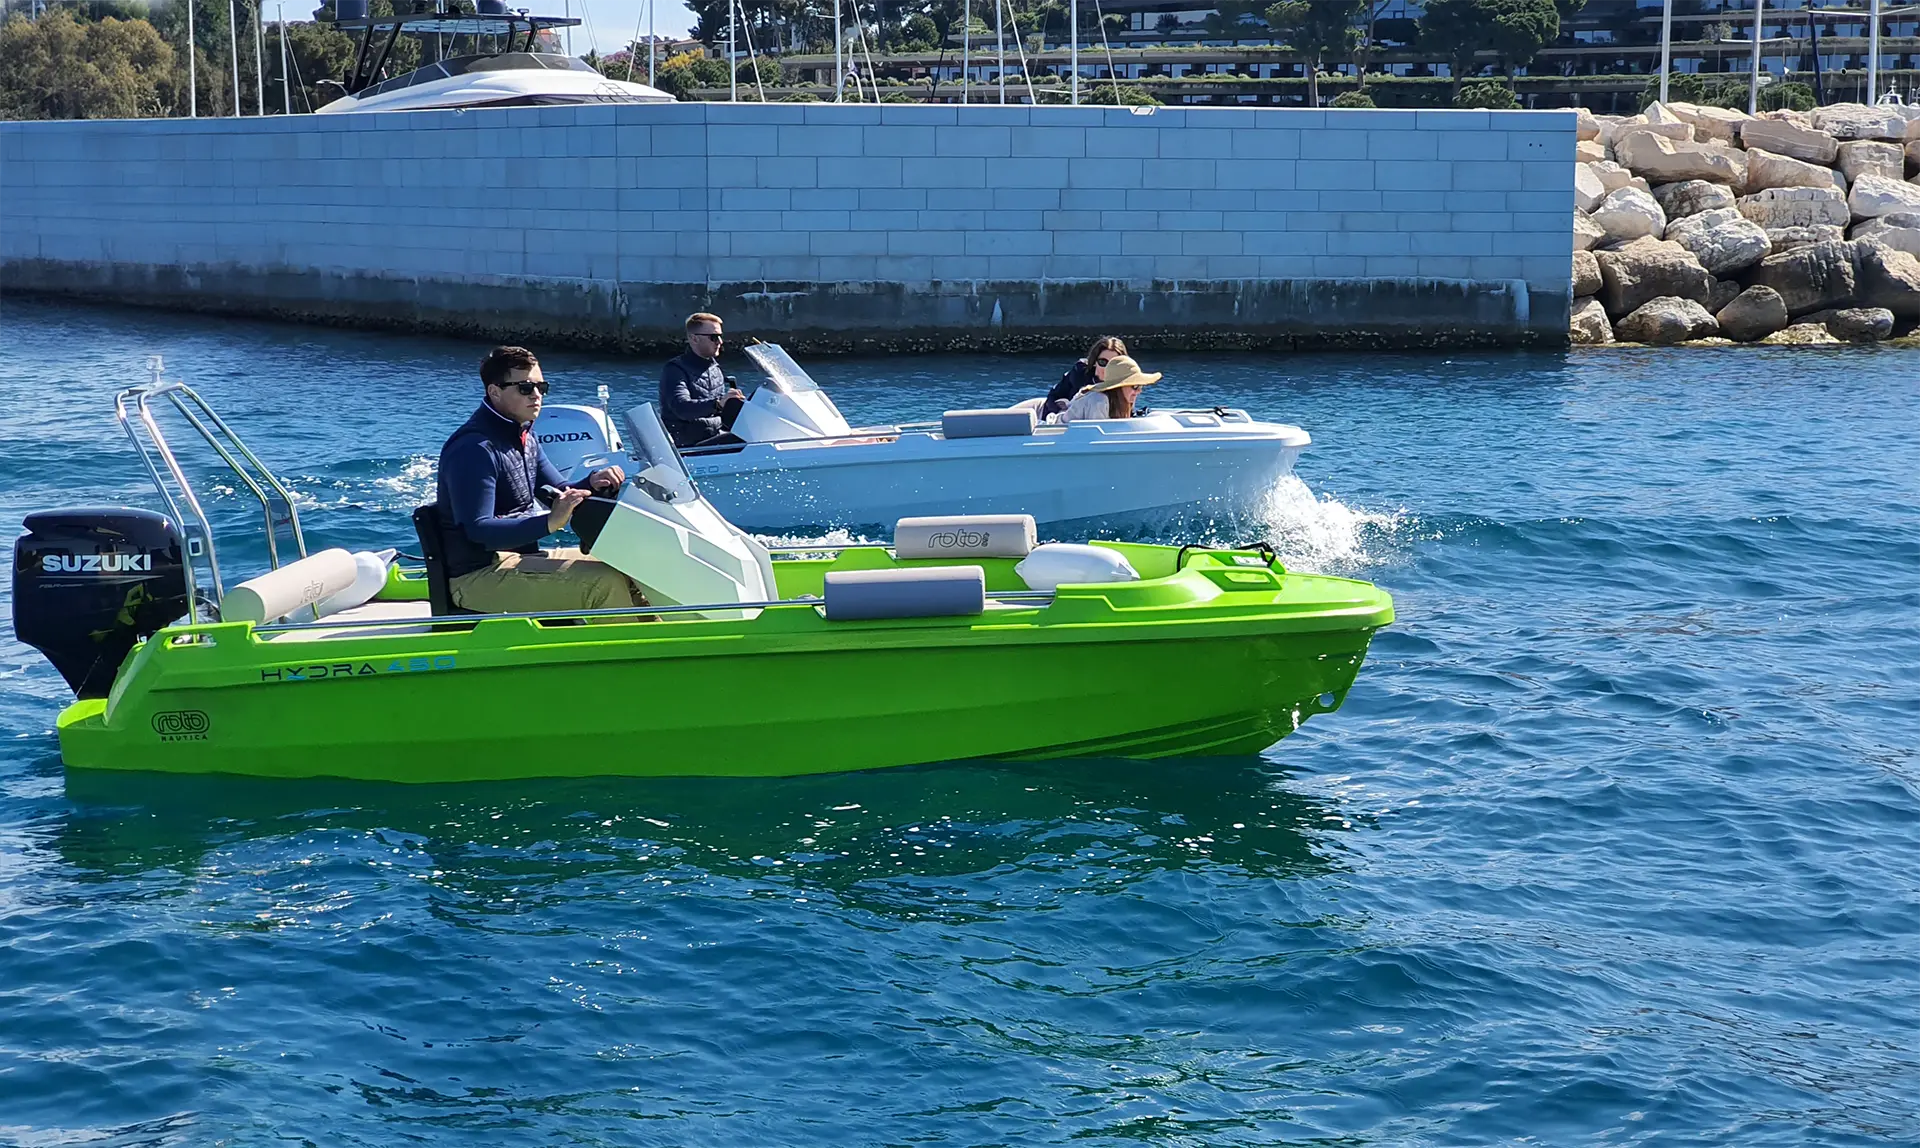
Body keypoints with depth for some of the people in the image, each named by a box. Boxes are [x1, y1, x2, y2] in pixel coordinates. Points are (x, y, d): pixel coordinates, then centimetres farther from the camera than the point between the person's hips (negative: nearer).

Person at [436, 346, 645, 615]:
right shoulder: (474, 449, -18)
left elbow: (562, 493, 18)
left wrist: (592, 483, -5)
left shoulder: (525, 437, 13)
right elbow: (478, 530, -26)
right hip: (478, 576, -10)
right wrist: (549, 522, -35)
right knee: (604, 582, -24)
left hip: (522, 558, 10)